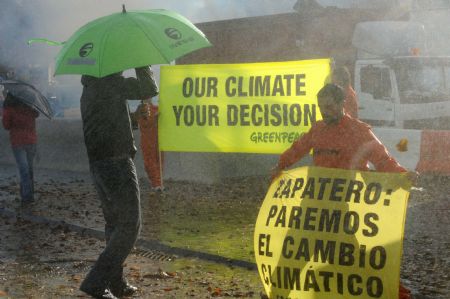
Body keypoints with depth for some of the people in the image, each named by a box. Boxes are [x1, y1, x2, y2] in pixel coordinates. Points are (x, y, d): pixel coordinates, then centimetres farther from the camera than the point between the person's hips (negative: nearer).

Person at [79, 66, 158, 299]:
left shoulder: (89, 87, 14)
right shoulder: (111, 83, -14)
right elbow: (150, 89, -13)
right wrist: (141, 65, -2)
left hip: (97, 163, 9)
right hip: (117, 163, -9)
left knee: (114, 223, 17)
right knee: (130, 225, -4)